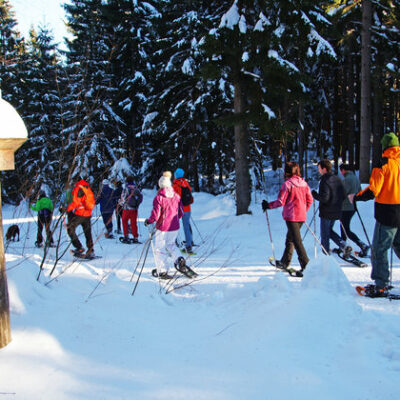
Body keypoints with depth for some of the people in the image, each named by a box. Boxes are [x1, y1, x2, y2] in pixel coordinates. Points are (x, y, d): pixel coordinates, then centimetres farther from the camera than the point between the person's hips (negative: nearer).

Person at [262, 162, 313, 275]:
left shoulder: (287, 184, -13)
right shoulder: (304, 183, 7)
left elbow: (281, 201, -13)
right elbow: (310, 200, 12)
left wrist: (268, 205, 1)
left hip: (291, 216, -7)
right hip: (302, 216, 8)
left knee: (297, 240, -6)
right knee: (290, 238, 20)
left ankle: (305, 265, -13)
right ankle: (284, 262, 32)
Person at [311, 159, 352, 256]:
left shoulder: (325, 181, -18)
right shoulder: (338, 179, 7)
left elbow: (324, 198, -24)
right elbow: (343, 197, 10)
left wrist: (314, 194, -10)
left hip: (326, 212, -8)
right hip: (337, 212, 8)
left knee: (325, 234, 6)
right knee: (329, 230, 21)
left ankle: (326, 253, 13)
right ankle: (344, 246, 7)